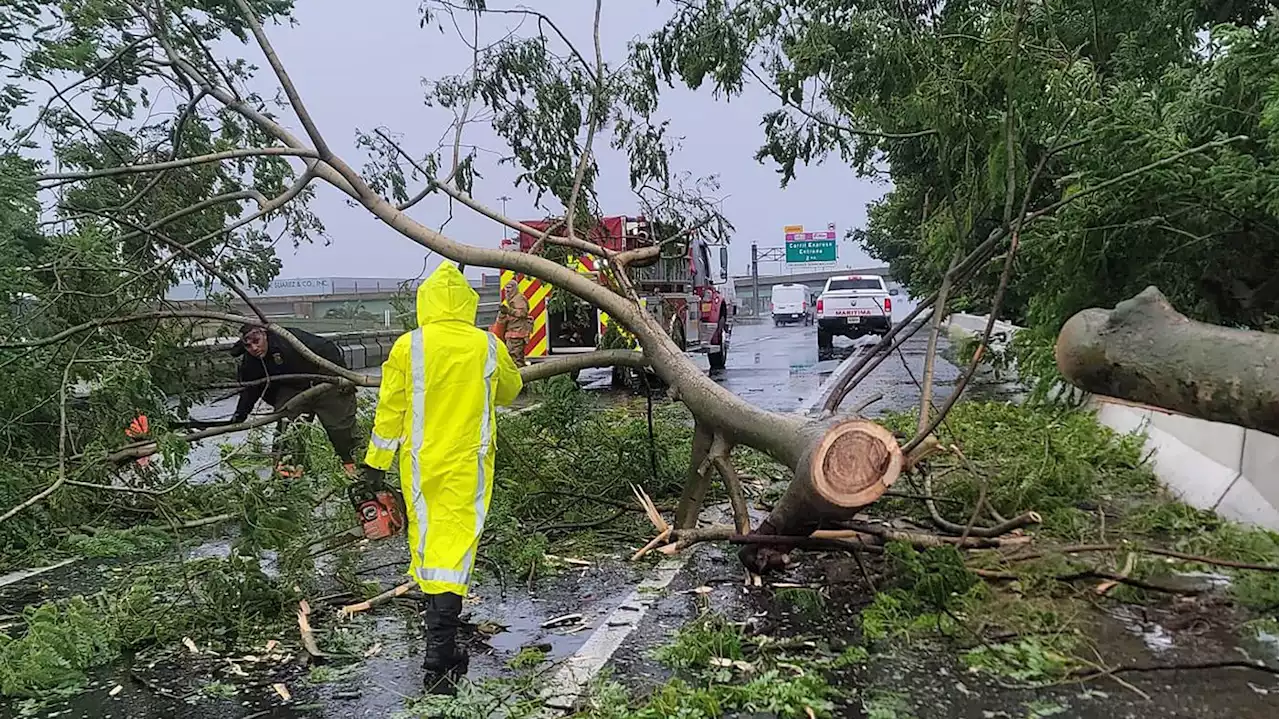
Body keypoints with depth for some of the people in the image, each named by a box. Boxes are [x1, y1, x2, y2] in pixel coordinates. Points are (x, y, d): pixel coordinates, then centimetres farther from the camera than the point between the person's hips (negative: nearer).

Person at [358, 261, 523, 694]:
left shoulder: (408, 347, -7)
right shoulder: (488, 347, -4)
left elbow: (390, 408, -2)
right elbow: (510, 391, 15)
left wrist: (376, 460, 7)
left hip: (420, 462, 1)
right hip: (468, 462, -1)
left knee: (425, 533, 18)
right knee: (456, 540, -4)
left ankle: (436, 614, 39)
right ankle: (439, 656, -12)